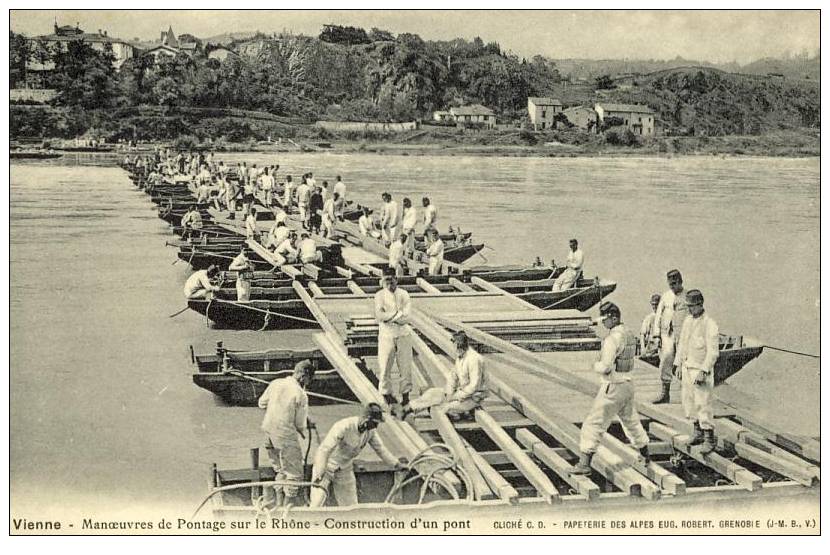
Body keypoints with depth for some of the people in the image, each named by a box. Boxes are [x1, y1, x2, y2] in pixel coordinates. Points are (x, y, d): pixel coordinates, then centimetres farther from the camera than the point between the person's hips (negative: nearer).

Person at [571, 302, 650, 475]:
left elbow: (605, 367, -25)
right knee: (631, 420, 25)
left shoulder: (612, 338, -20)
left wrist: (596, 365, -4)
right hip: (628, 384, 9)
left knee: (593, 424, -4)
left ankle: (584, 464, -5)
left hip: (613, 387, -9)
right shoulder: (630, 335, 7)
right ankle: (645, 455, 37)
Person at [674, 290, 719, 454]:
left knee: (703, 404, -7)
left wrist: (703, 372, -21)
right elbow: (682, 343, 17)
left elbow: (713, 351, -17)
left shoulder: (709, 324, -14)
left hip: (701, 369, -7)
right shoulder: (688, 320, 9)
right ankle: (698, 432, 25)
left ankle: (710, 439, 0)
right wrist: (678, 364, 11)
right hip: (687, 367, 8)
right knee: (688, 402, 12)